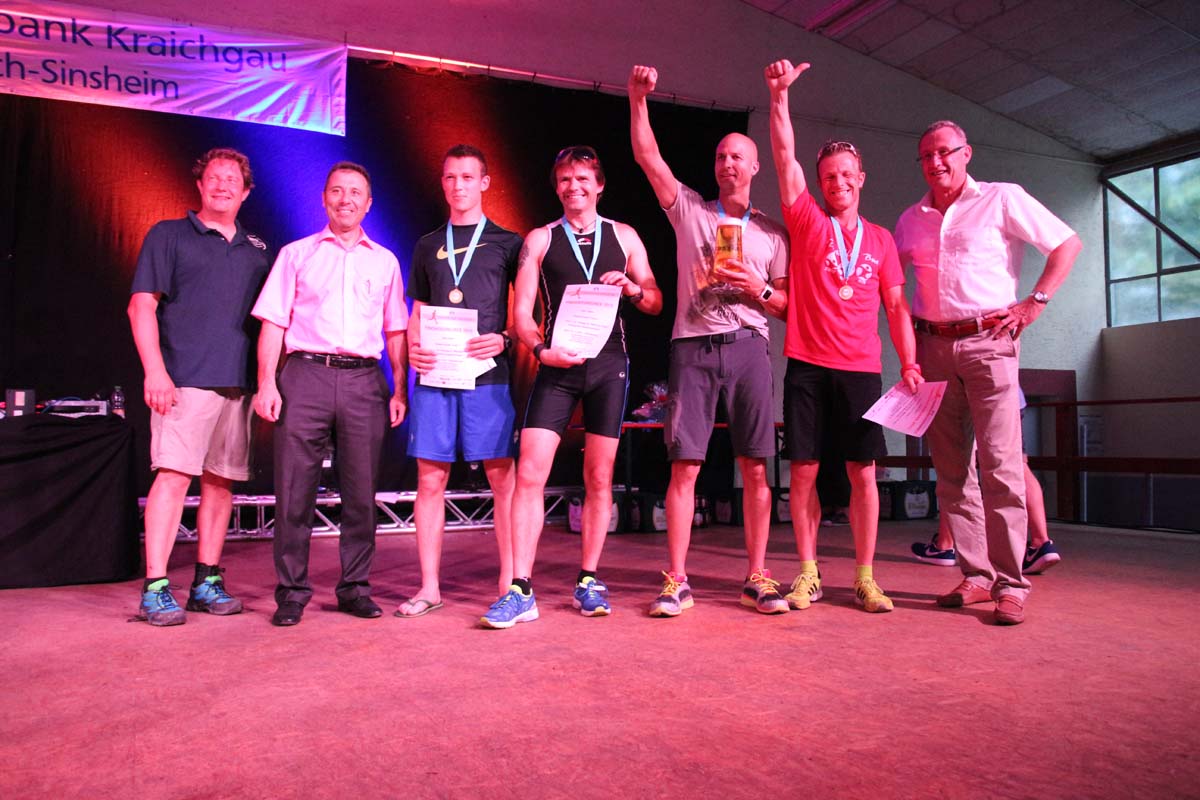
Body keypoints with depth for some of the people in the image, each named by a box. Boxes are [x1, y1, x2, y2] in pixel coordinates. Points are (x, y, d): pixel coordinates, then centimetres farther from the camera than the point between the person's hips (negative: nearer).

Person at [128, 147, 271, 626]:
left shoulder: (256, 250, 18)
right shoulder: (169, 236, 7)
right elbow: (141, 306, -1)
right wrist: (155, 370, -12)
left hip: (238, 384, 4)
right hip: (184, 381, -4)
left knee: (221, 481, 6)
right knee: (174, 475, -11)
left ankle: (207, 581, 15)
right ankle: (155, 589, -6)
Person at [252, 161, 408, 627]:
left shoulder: (385, 262, 17)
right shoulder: (296, 254, 12)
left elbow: (395, 331, 15)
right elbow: (273, 323, 6)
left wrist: (400, 389, 5)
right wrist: (266, 382, -4)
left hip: (364, 380, 1)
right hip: (305, 375, -1)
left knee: (361, 491, 3)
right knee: (295, 488, -1)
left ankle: (355, 587, 15)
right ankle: (292, 591, 9)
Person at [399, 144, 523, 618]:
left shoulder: (506, 243, 10)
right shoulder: (428, 246, 19)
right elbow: (418, 313, 20)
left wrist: (503, 340, -11)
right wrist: (413, 348, 0)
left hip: (488, 374, -3)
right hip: (435, 375, 3)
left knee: (502, 476, -3)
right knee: (430, 479, 3)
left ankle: (509, 583, 6)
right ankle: (429, 587, 11)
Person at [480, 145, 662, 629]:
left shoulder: (624, 237, 13)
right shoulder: (539, 240, 10)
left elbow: (656, 304, 13)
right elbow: (521, 313, 4)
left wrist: (632, 288, -9)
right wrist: (541, 349, -14)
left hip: (608, 364, 1)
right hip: (557, 364, -1)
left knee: (599, 478, 5)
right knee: (529, 474, -10)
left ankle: (588, 582, 17)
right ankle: (520, 591, -4)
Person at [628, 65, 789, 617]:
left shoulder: (772, 232, 16)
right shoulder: (689, 209, 14)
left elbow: (787, 305, 13)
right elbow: (647, 155, 5)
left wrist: (756, 289, -6)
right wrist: (638, 99, -6)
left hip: (748, 347, 1)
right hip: (692, 347, -1)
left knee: (755, 468, -1)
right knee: (684, 466, -5)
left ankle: (757, 578, 8)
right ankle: (677, 582, 1)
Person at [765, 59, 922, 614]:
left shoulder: (880, 240, 14)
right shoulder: (807, 223, 8)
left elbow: (895, 306, 12)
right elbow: (785, 157, -2)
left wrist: (909, 362, 2)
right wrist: (779, 96, -11)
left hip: (861, 369, 2)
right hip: (807, 366, -1)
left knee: (863, 472, 1)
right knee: (803, 470, 0)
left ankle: (865, 578, 11)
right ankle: (808, 574, 12)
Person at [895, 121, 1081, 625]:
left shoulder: (1001, 199, 4)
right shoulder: (911, 219, 16)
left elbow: (1067, 244, 6)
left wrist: (1034, 304, -5)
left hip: (987, 342, -4)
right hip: (933, 347, 5)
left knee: (1000, 468, -9)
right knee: (951, 471, 4)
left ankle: (1010, 584, -3)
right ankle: (976, 575, 12)